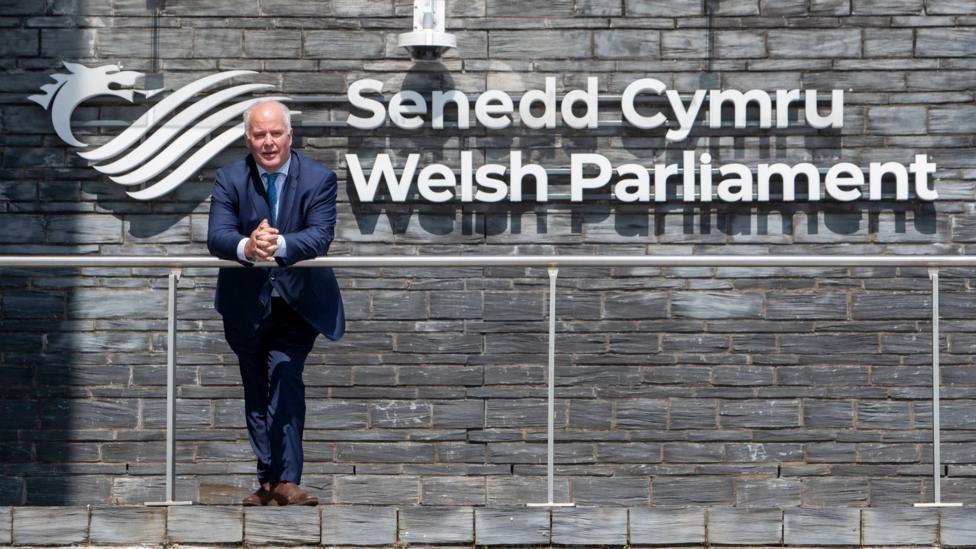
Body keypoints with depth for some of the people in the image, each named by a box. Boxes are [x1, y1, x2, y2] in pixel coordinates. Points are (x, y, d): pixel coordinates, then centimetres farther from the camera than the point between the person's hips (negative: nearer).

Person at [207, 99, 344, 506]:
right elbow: (216, 235, -19)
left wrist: (279, 245, -42)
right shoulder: (230, 179, -5)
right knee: (256, 390, 9)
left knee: (285, 380, -19)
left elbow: (320, 236, -22)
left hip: (296, 301, -3)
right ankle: (269, 481, 17)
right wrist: (246, 247, -42)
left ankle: (285, 479, -22)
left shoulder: (319, 179, -9)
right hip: (247, 303, 3)